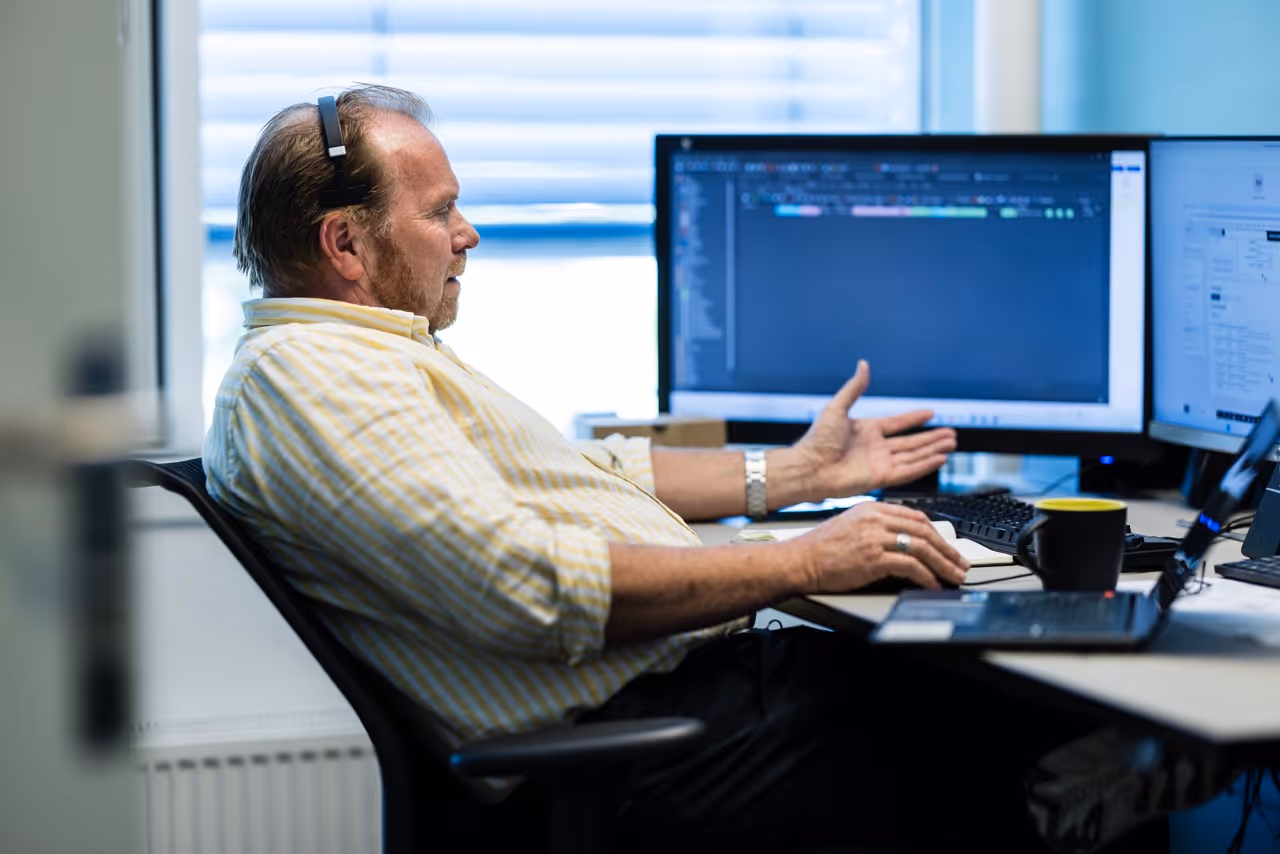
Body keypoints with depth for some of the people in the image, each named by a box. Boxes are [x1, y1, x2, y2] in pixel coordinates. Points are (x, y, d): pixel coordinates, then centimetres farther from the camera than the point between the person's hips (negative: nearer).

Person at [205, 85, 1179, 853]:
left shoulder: (382, 355, 23)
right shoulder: (304, 374, -13)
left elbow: (595, 470, 32)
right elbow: (529, 584, -23)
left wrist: (799, 472, 30)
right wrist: (802, 563, -17)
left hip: (694, 665, 10)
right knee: (987, 733, -15)